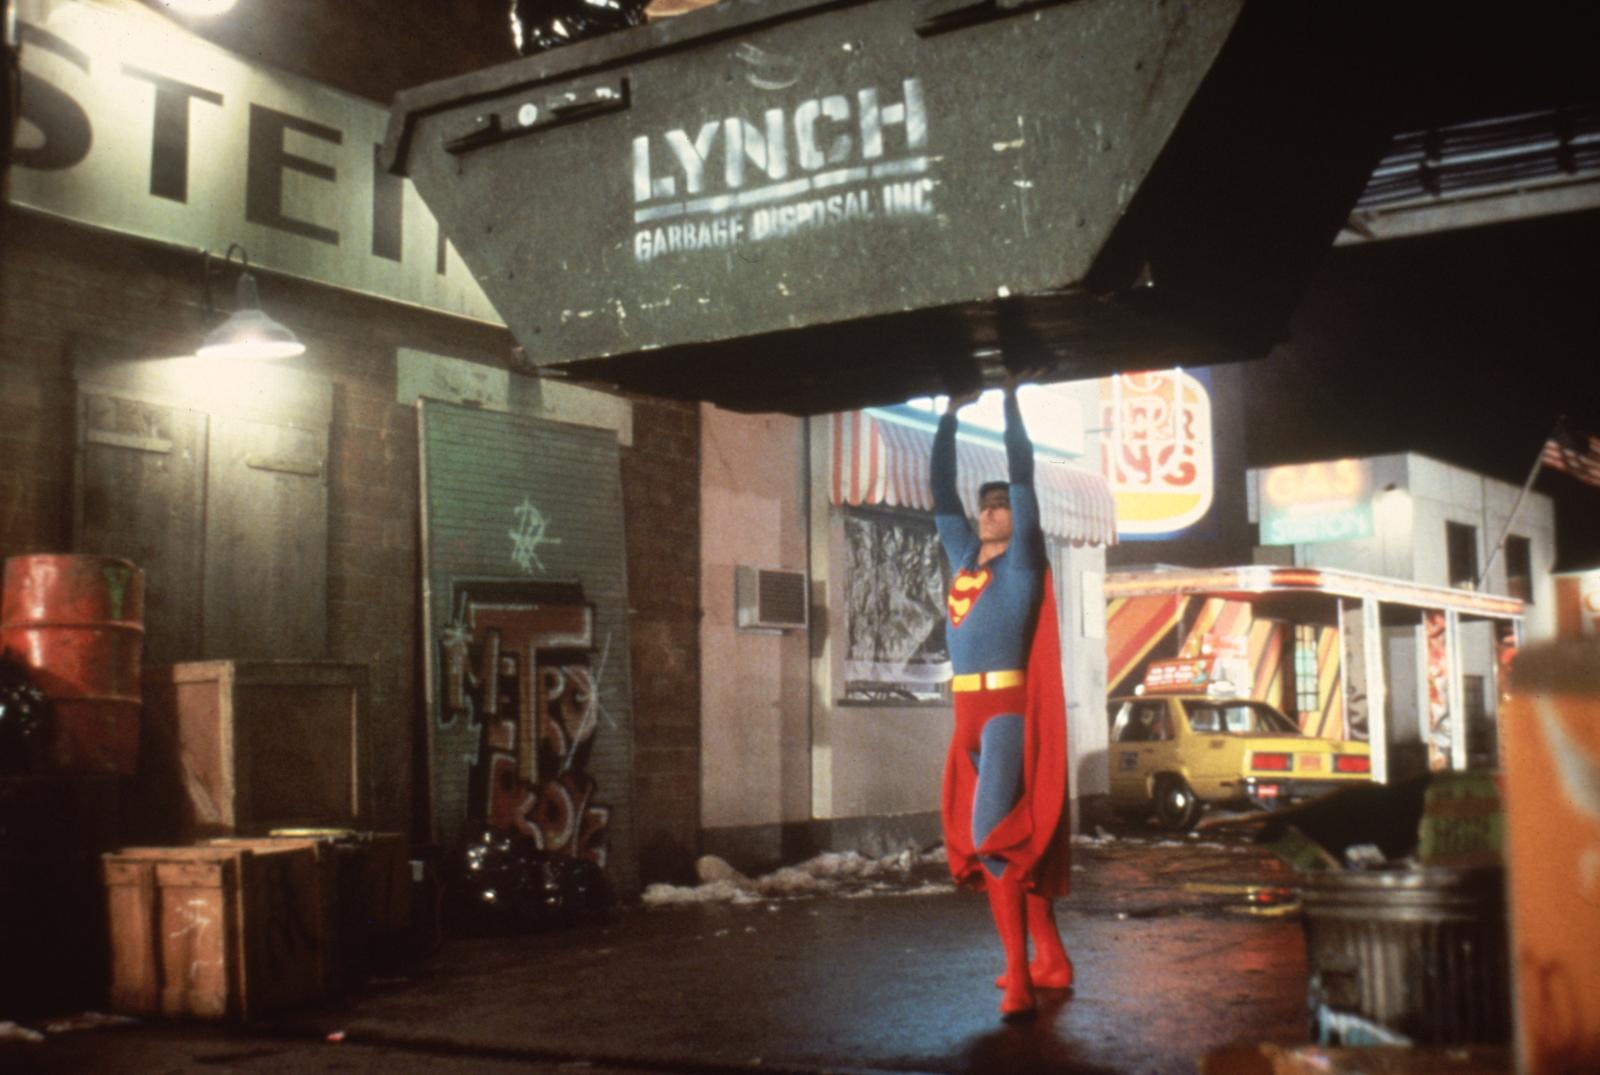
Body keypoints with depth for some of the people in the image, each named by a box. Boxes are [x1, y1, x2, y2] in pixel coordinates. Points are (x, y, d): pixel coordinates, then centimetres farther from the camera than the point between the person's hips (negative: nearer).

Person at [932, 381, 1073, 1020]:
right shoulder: (963, 554, 16)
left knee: (994, 833, -17)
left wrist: (1011, 403, -1)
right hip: (969, 709, 8)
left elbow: (1023, 477, -5)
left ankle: (1019, 980, -17)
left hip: (1009, 707, -7)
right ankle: (1051, 962, 24)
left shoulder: (1021, 558, 0)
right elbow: (940, 489, 19)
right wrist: (951, 416, 19)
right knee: (1016, 834, 14)